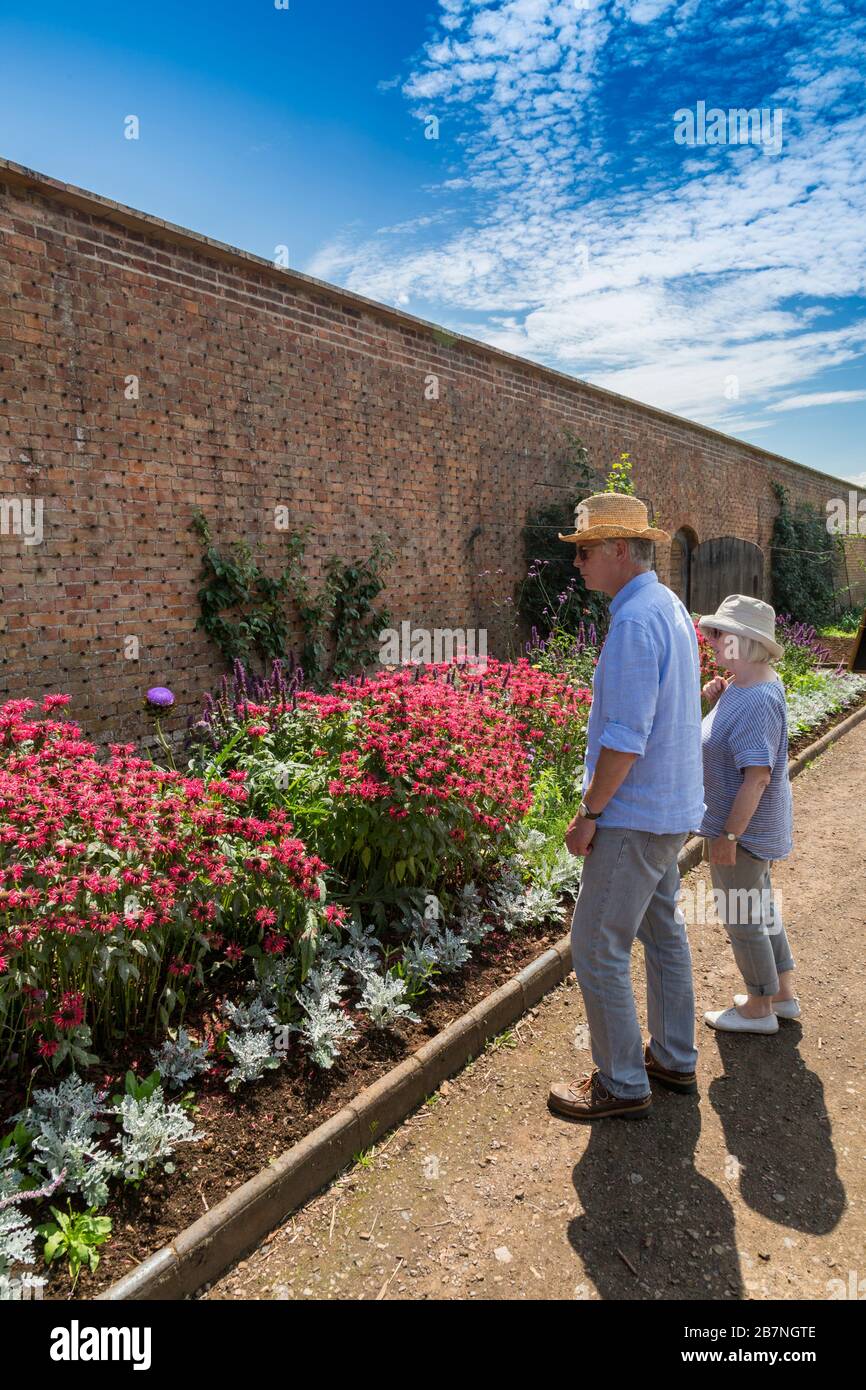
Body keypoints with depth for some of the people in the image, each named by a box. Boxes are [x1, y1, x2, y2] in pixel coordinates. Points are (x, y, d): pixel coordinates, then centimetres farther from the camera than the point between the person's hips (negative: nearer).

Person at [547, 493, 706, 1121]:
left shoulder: (634, 620, -23)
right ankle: (675, 1058, 36)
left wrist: (588, 813, -17)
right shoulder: (670, 606, 10)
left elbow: (626, 735, -27)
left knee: (598, 949, 1)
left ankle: (622, 1084, 16)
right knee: (663, 930, 21)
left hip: (635, 814, -10)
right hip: (672, 807, 11)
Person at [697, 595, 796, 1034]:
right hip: (755, 825, 10)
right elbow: (735, 733, 20)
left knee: (741, 917, 7)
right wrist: (717, 696, 0)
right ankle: (783, 995, 39)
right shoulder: (752, 682, 4)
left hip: (744, 826, -10)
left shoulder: (757, 700, -28)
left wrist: (729, 835, -24)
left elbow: (758, 775, -29)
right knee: (760, 906, 23)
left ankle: (760, 1009, 25)